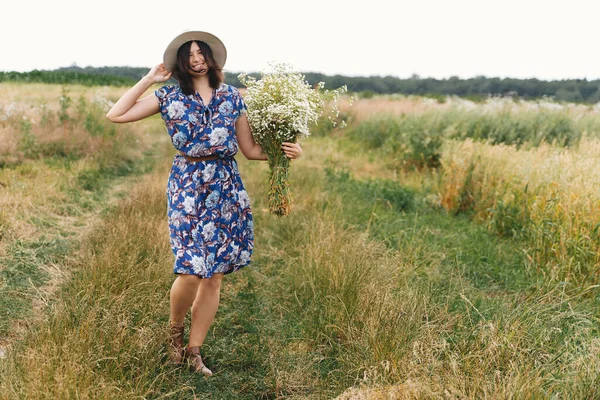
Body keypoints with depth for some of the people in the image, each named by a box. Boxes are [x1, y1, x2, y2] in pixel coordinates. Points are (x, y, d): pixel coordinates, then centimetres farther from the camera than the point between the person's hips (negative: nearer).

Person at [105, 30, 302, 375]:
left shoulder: (232, 97, 9)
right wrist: (149, 79, 2)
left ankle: (194, 351, 20)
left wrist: (285, 150, -6)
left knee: (215, 276, 5)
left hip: (227, 190, 3)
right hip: (189, 187, -2)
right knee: (192, 271, -12)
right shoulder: (170, 96, 4)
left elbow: (250, 149, 10)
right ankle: (176, 328, 21)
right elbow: (115, 115, 0)